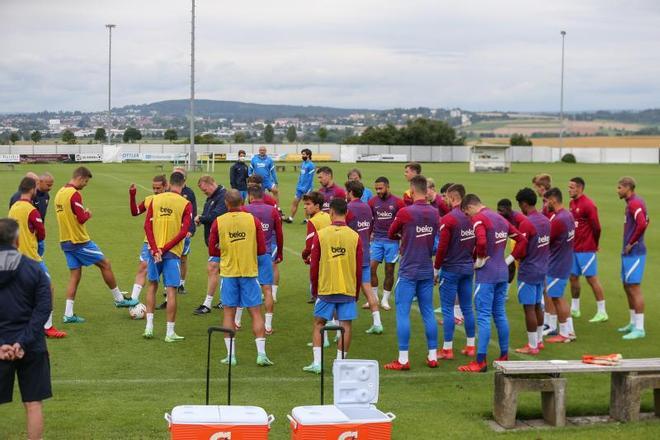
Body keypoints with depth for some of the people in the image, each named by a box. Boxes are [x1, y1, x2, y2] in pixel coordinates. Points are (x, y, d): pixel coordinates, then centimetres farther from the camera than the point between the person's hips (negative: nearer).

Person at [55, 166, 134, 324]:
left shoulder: (60, 193, 10)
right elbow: (82, 219, -22)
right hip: (79, 241, -9)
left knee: (75, 275, 10)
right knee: (105, 264, 6)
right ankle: (119, 299, 16)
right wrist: (88, 214, -2)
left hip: (66, 241, 9)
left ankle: (68, 314, 6)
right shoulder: (74, 194, -18)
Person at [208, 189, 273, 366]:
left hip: (228, 272, 0)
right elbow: (262, 249, -1)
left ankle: (231, 355, 8)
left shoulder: (218, 222, -4)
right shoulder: (253, 220, -4)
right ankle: (261, 353, -2)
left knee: (228, 312, 9)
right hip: (249, 272, 0)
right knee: (256, 312, 4)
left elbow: (212, 251, 2)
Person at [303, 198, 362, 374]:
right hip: (348, 289, 0)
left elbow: (314, 265, 0)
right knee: (346, 325, 5)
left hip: (325, 289, 0)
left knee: (319, 323, 10)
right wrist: (356, 292, 13)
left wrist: (314, 289, 11)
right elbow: (359, 268, 2)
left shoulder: (321, 235, -4)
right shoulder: (355, 236, -2)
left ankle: (317, 362, 5)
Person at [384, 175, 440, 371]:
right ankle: (433, 356, 16)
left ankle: (403, 359, -1)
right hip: (427, 271, 5)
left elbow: (391, 234, 2)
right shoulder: (434, 213, 2)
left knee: (403, 313, 0)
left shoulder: (405, 212, -13)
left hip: (408, 272, -5)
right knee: (428, 312, 11)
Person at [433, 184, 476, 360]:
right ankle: (470, 346, 18)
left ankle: (447, 349, 3)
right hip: (468, 268, 6)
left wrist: (436, 269, -4)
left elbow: (442, 247, -14)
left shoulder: (448, 219, -14)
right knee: (467, 308, 13)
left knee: (448, 309, 1)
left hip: (451, 269, -6)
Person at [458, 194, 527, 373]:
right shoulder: (500, 218, 14)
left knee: (483, 317, -6)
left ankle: (480, 361, -5)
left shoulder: (479, 219, -11)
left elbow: (481, 242, -29)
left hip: (486, 274, -8)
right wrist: (509, 259, 13)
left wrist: (479, 260, -13)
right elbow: (522, 240, 17)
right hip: (502, 273, 8)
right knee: (500, 315, 15)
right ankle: (504, 356, 21)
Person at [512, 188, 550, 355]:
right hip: (542, 270, 8)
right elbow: (549, 244, 13)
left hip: (528, 271, -8)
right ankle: (539, 340, 26)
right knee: (538, 305, 17)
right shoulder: (546, 220, 6)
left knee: (529, 308, -1)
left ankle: (532, 346, 3)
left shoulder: (526, 223, -19)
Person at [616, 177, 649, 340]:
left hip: (634, 253, -11)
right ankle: (633, 323, 27)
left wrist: (632, 243, -19)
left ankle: (639, 329, -6)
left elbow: (642, 224, -31)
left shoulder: (634, 203, -17)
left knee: (634, 288, -8)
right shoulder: (633, 202, 14)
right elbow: (645, 221, 27)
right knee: (627, 286, 17)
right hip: (628, 253, 11)